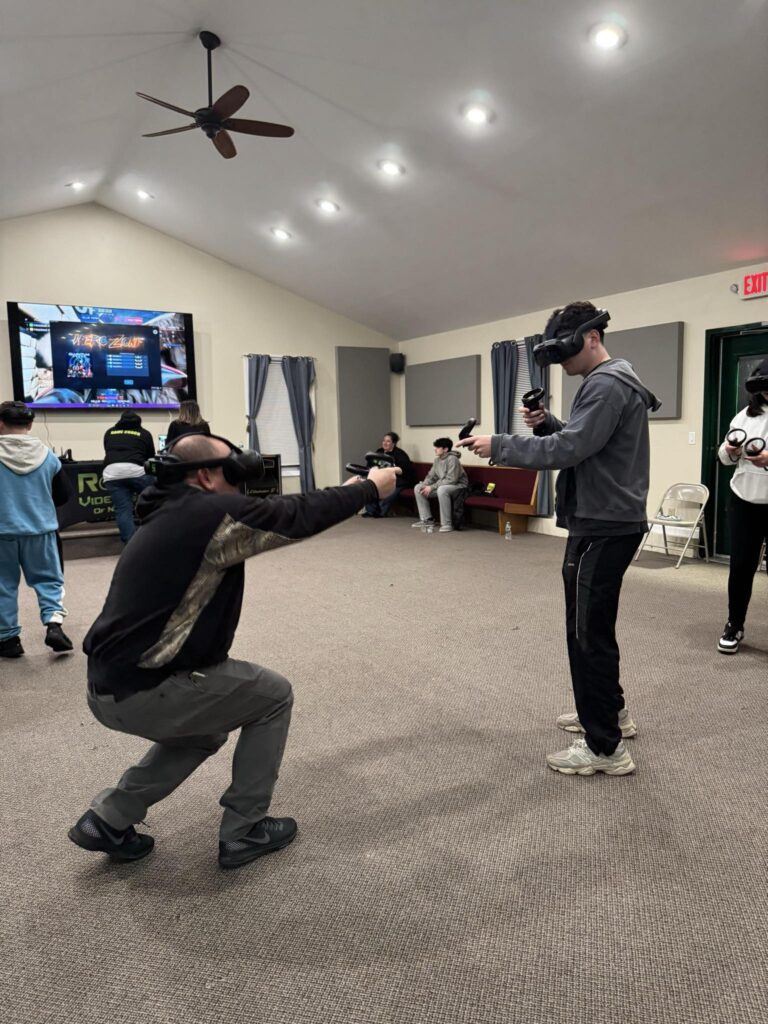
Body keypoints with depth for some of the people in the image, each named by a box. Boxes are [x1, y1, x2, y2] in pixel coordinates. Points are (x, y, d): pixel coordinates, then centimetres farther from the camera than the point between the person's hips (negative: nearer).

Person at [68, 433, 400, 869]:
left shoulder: (175, 515, 12)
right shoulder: (214, 512, -16)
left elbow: (278, 516, 19)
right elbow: (298, 515, -8)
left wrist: (346, 493, 21)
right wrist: (369, 488, 6)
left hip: (111, 685, 9)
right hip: (143, 691, -9)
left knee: (204, 730, 31)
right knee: (273, 695, 8)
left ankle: (107, 821, 27)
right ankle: (244, 832, 18)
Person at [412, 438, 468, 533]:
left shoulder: (452, 459, -21)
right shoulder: (437, 460, 4)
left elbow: (451, 480, -28)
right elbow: (431, 476, 10)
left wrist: (432, 487, -27)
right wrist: (424, 485, -12)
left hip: (458, 485, -9)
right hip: (442, 485, 9)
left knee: (442, 490, -42)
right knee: (418, 488, -1)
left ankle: (447, 524, -33)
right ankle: (427, 519, 4)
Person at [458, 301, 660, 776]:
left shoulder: (606, 385, -17)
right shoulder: (614, 382, 17)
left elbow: (568, 450, -25)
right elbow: (581, 442, 19)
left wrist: (498, 445, -20)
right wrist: (546, 422, 3)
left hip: (603, 527, -11)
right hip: (608, 522, 11)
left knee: (588, 633, -5)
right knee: (593, 626, 20)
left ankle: (606, 748, 4)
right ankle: (611, 711, 35)